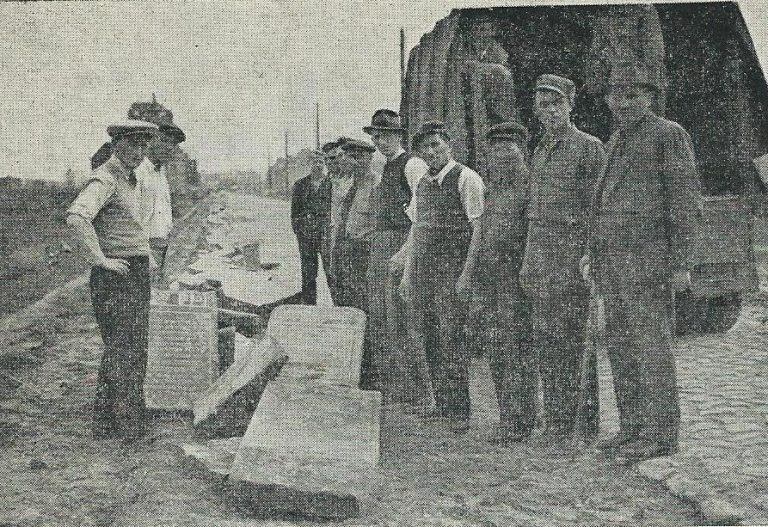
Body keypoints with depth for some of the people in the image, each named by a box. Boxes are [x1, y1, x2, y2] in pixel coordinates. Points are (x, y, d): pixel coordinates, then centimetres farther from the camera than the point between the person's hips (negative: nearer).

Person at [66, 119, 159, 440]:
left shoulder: (131, 180, 18)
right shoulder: (104, 180, -13)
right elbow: (76, 217, -31)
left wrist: (145, 255, 25)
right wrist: (100, 259, -26)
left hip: (137, 275, 10)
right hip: (115, 278, -10)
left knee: (136, 350, 13)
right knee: (120, 350, -9)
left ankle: (132, 422, 21)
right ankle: (111, 426, -3)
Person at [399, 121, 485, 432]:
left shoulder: (466, 179, -5)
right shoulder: (422, 184, 17)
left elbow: (479, 229, -9)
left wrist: (467, 274, -15)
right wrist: (408, 273, 16)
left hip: (452, 268, -7)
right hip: (422, 269, 7)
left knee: (450, 339, -10)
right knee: (429, 340, 8)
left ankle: (459, 411, -4)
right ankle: (440, 404, 17)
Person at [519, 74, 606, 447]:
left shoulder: (589, 147, -4)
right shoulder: (539, 151, 17)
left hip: (575, 251, -7)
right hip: (542, 259, 7)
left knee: (578, 340, -5)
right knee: (546, 340, 8)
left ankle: (586, 423, 2)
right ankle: (556, 422, 16)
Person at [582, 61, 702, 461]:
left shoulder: (669, 135, -4)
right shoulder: (618, 141, 20)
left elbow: (686, 200, -9)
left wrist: (682, 262, -14)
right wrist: (592, 251, 19)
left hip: (647, 256, -8)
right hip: (612, 257, 8)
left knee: (651, 343, -7)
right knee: (620, 345, 9)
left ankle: (661, 433, -2)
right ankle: (633, 427, 17)